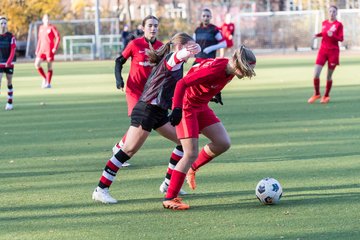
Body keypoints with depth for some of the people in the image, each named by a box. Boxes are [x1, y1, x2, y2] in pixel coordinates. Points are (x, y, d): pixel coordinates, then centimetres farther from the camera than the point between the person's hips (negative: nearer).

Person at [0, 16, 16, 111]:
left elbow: (13, 50, -8)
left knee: (9, 82, 7)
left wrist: (9, 62, -19)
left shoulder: (11, 37, -4)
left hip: (9, 63, 0)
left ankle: (10, 103, 15)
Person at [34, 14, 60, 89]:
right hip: (42, 49, 5)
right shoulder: (41, 28, 12)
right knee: (37, 64, -8)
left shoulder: (52, 27, -5)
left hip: (49, 50, -5)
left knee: (49, 66, 0)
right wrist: (37, 50, 17)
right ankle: (44, 78, 10)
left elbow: (58, 37, -9)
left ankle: (48, 83, 7)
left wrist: (55, 48, -18)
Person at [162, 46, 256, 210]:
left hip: (201, 107, 9)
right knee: (191, 153, -13)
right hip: (186, 106, -9)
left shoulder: (229, 71, -4)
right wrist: (177, 109, -33)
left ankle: (192, 168, 21)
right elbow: (182, 83, -29)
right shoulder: (214, 70, -29)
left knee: (223, 144, 0)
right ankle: (169, 198, -7)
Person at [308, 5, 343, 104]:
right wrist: (318, 35, 6)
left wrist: (332, 35, -25)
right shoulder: (324, 23, 8)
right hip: (323, 50, 3)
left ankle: (326, 96, 21)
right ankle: (317, 94, 11)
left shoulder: (339, 25, -5)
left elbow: (341, 39, -8)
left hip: (333, 52, -3)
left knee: (329, 76, 3)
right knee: (316, 74, -8)